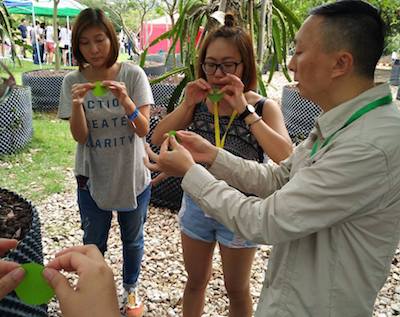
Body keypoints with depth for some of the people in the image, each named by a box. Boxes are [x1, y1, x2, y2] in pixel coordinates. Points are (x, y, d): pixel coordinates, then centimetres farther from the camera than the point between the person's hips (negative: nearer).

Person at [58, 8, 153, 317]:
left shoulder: (133, 74, -12)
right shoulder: (72, 81, -7)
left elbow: (143, 130, -17)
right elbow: (80, 137, -12)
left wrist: (126, 100, -35)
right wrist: (77, 104, -31)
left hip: (132, 176, -1)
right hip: (92, 178, 1)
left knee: (132, 240, 18)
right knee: (93, 243, 17)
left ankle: (131, 289, 44)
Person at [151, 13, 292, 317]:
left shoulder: (264, 107, -15)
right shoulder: (199, 102, -5)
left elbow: (286, 158, -30)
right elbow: (158, 138, -7)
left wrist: (244, 110, -31)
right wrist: (187, 105, -20)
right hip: (196, 203, 3)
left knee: (237, 290, 19)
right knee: (196, 281, 23)